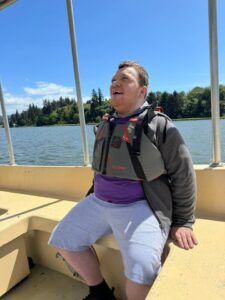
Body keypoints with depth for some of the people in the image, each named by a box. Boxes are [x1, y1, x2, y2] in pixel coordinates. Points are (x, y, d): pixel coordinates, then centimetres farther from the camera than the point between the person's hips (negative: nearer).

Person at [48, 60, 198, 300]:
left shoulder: (159, 125, -10)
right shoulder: (104, 125, 9)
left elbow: (183, 175, -6)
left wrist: (182, 222, -4)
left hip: (139, 207, -6)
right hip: (99, 202, 7)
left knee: (141, 271, -26)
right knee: (63, 239, 6)